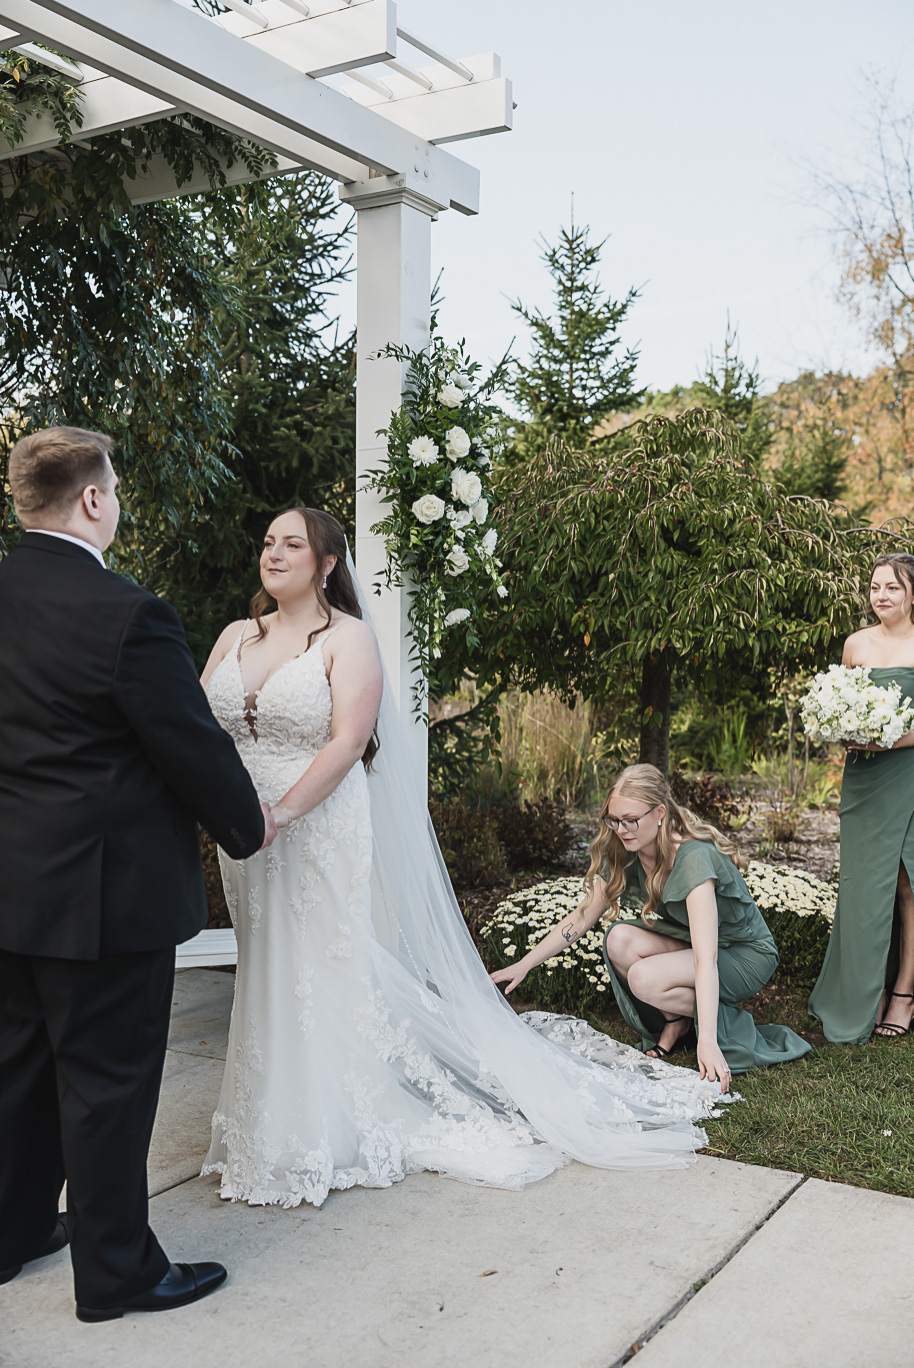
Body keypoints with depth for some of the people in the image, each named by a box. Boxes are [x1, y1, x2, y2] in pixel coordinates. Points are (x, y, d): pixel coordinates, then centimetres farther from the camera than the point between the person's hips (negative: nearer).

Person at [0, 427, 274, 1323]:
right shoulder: (123, 613, -22)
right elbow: (194, 744, -16)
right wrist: (248, 824, 2)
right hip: (105, 888, -8)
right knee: (107, 1081, 7)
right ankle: (116, 1273, 24)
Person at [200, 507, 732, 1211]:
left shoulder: (348, 638, -6)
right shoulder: (236, 637, 10)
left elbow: (348, 741, -16)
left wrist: (280, 814, -24)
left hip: (324, 834, -5)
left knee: (326, 974, 2)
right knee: (268, 976, 15)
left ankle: (335, 1134, 20)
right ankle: (269, 1129, 30)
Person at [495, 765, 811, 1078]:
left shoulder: (694, 857, -32)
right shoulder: (623, 855, -11)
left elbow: (705, 957, -40)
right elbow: (582, 917, 1)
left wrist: (707, 1041, -48)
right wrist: (523, 965, -4)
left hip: (748, 955, -6)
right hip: (687, 944, 7)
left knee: (644, 979, -30)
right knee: (620, 939, -22)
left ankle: (725, 1021, -4)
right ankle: (674, 1022, 0)